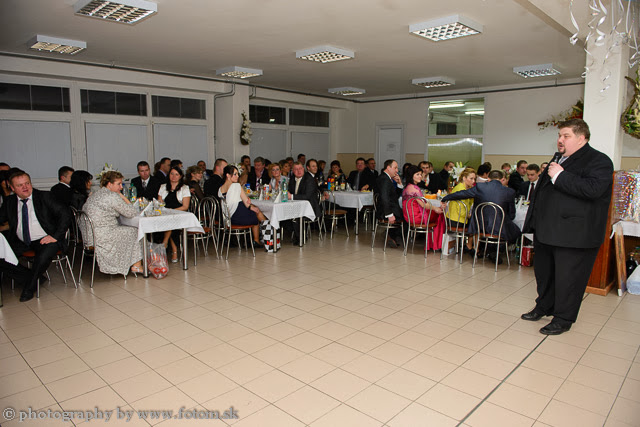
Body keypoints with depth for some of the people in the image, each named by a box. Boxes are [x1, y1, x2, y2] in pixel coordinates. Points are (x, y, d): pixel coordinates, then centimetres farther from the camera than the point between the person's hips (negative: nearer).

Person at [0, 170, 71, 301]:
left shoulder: (44, 197, -1)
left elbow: (65, 214, -7)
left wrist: (55, 236, -15)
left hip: (44, 240, -4)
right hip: (20, 242, 4)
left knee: (44, 256, -33)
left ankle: (29, 287, -7)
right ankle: (35, 278, -2)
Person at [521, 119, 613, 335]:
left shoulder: (598, 161, -9)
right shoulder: (558, 158, 18)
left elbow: (592, 189, -27)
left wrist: (559, 176, -22)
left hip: (573, 233, -8)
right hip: (547, 230, 9)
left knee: (567, 277, 1)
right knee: (544, 272, 18)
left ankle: (563, 319, 16)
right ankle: (544, 307, 36)